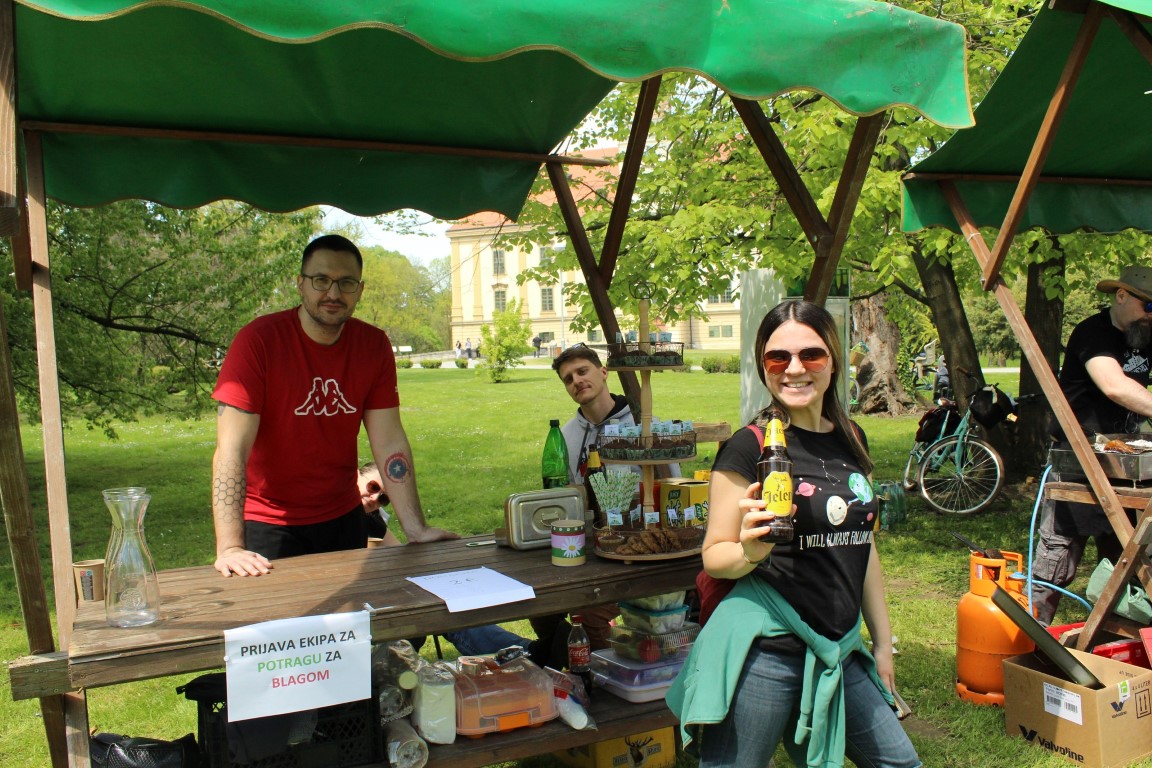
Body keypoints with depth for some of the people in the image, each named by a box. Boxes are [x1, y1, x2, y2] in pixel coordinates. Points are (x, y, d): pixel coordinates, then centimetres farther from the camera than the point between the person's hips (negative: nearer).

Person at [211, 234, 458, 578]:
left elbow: (390, 443, -7)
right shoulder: (258, 340, -18)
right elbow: (232, 449, -24)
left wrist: (417, 529, -14)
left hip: (344, 519, 5)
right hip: (269, 525, -4)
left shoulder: (374, 346, -5)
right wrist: (230, 547, -32)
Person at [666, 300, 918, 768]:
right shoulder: (749, 448, -11)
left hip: (838, 651, 7)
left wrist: (882, 640, 19)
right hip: (764, 650, -6)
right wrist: (750, 551, -29)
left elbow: (862, 546, 16)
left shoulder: (850, 440, 8)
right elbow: (714, 557, -8)